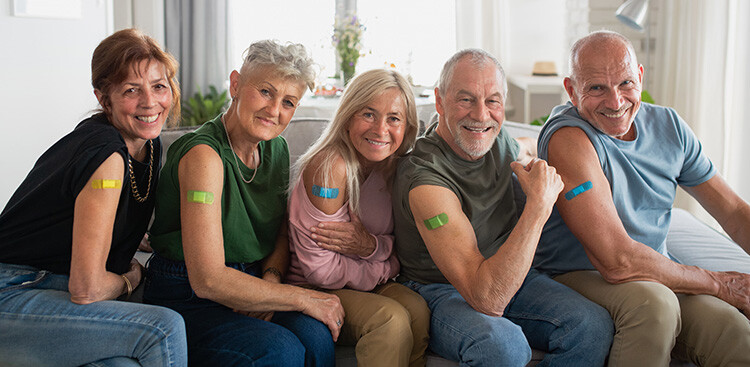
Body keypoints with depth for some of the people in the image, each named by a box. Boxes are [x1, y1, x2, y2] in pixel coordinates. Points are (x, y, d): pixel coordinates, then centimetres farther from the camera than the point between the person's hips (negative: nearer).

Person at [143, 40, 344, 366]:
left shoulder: (277, 149, 5)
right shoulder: (205, 155, -20)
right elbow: (208, 280, -24)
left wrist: (271, 281, -8)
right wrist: (303, 298, -20)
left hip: (247, 291, 6)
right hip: (184, 300, -6)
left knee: (315, 336, -23)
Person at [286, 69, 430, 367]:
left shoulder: (397, 167, 0)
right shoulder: (329, 166, -22)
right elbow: (320, 269, -21)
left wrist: (371, 245, -18)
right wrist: (386, 270, -8)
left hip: (369, 283, 6)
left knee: (417, 308, -23)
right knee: (390, 317, -29)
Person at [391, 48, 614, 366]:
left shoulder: (497, 137, -3)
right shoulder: (425, 177, -27)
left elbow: (523, 158, 28)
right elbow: (487, 298, -34)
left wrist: (542, 176, 5)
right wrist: (539, 205, -32)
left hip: (506, 275, 7)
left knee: (594, 325, -19)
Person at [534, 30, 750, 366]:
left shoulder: (668, 126, 3)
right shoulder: (569, 139, -21)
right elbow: (618, 262, -26)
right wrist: (720, 284, -16)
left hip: (657, 277, 5)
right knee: (652, 301, -35)